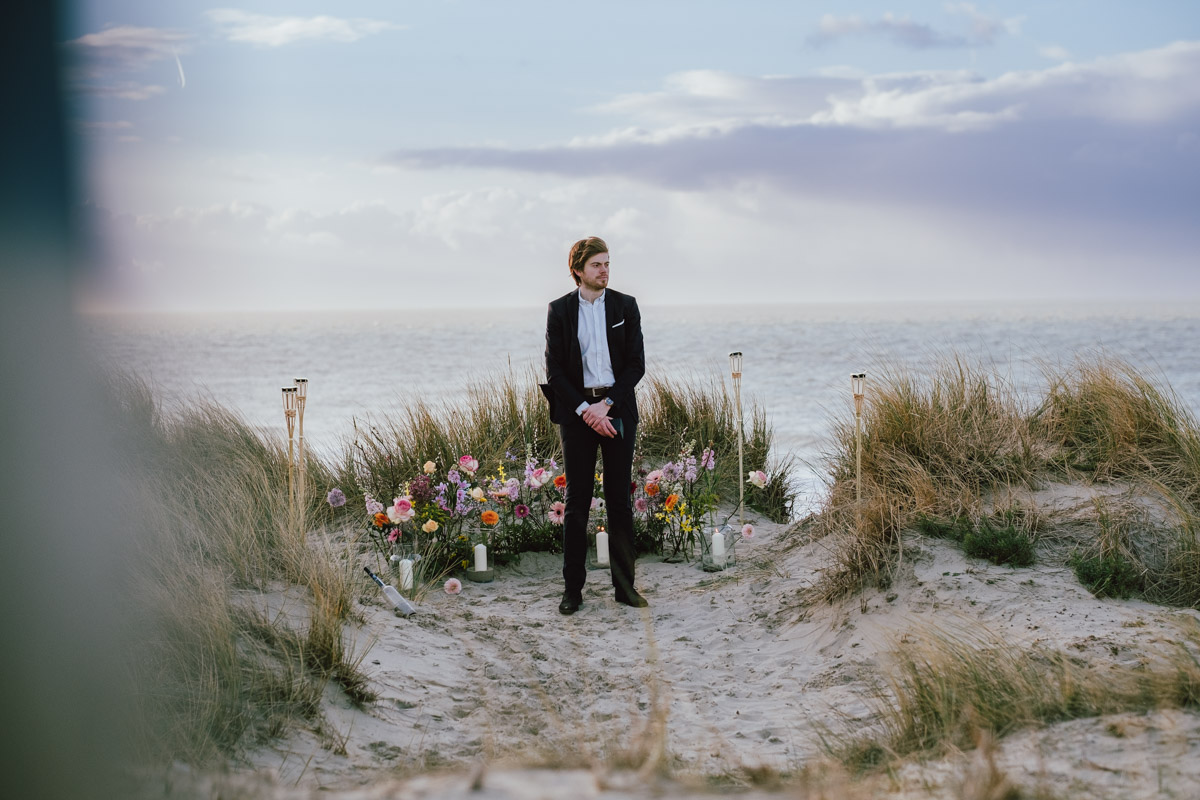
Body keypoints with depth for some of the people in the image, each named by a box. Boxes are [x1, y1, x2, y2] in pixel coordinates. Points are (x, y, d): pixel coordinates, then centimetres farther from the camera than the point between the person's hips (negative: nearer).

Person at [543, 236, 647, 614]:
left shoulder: (625, 306, 5)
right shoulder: (560, 310, 3)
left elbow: (636, 364, 2)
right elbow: (554, 370, -1)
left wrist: (607, 404, -10)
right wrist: (585, 409, -11)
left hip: (617, 409, 1)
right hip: (577, 410, -1)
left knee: (619, 498, 4)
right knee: (577, 501, 2)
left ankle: (624, 585, 11)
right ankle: (573, 589, 7)